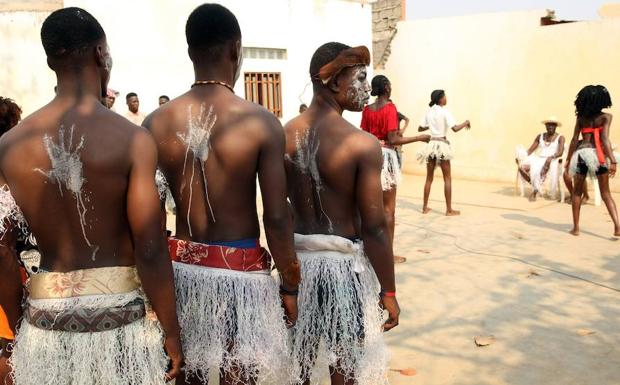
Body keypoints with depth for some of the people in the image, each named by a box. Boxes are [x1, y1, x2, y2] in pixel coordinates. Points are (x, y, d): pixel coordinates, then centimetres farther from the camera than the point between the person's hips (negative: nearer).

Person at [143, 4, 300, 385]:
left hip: (182, 267, 4)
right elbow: (277, 218, -13)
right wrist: (290, 286, 0)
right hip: (241, 272, -3)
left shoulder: (157, 122, -3)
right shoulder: (261, 122, -13)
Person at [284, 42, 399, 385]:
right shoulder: (362, 144, -16)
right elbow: (374, 228, -15)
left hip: (297, 260, 5)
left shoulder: (284, 136, 0)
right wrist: (388, 292, -5)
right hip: (344, 266, -5)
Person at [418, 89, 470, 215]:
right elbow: (455, 128, -19)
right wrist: (465, 123, -2)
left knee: (429, 178, 11)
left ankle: (425, 207, 14)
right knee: (447, 178, 2)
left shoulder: (429, 112, 7)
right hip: (442, 145, -5)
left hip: (431, 144, 5)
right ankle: (449, 209, 2)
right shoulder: (445, 111, -10)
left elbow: (420, 128, 12)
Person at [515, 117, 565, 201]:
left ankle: (535, 191, -26)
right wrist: (520, 157, -7)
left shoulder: (560, 138, 5)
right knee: (522, 167, -26)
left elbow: (560, 152, -10)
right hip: (538, 159, 5)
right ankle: (534, 186, -11)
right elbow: (530, 150, 13)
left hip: (552, 161, -4)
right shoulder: (540, 136, 18)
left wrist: (551, 157, -31)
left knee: (537, 169, -40)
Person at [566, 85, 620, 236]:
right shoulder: (606, 117, 2)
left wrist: (569, 160, 10)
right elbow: (605, 139, -11)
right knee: (606, 194, 9)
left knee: (577, 192, 13)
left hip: (581, 153, 1)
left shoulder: (581, 118, 8)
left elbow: (574, 140, 4)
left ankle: (576, 227, 12)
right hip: (598, 154, -1)